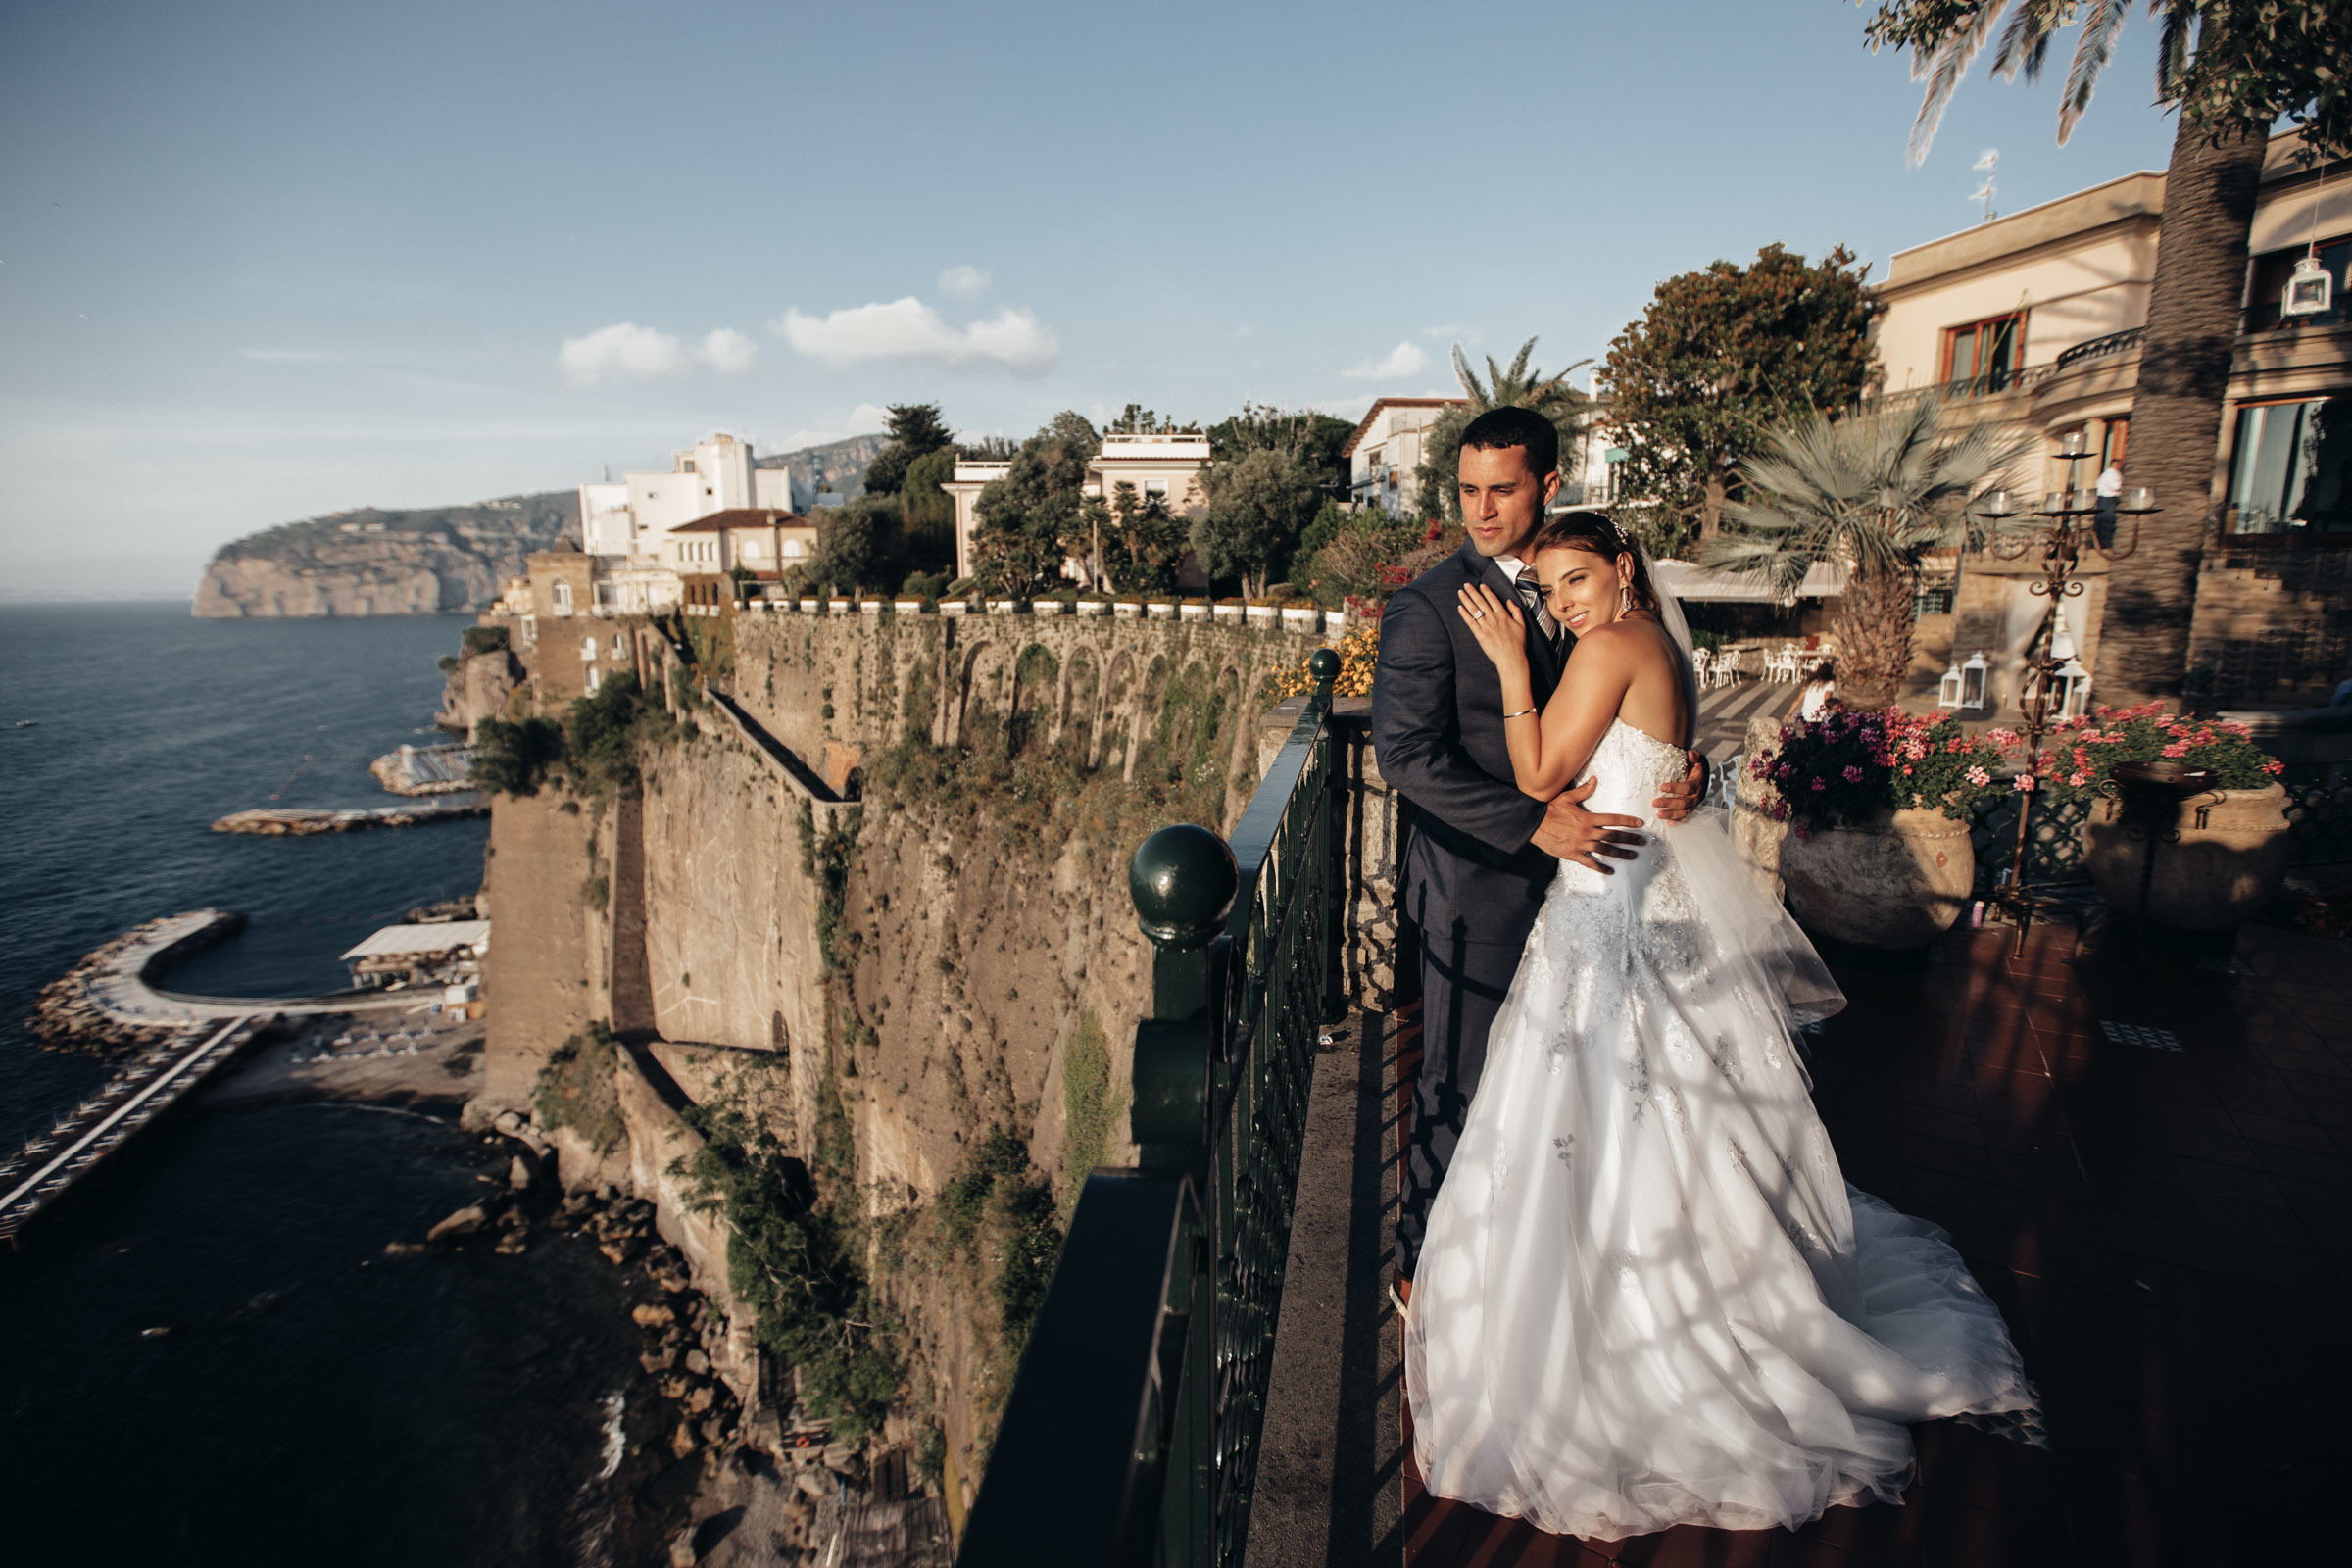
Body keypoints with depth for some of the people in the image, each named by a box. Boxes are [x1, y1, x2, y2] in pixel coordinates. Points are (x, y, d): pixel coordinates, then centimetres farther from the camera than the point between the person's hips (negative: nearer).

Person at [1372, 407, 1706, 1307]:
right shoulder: (1427, 608, -13)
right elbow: (1406, 755, -20)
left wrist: (1685, 764, -9)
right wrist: (1533, 822, -27)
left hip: (1571, 870, 6)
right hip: (1477, 888, -6)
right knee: (1462, 1088, 6)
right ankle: (1424, 1265, 28)